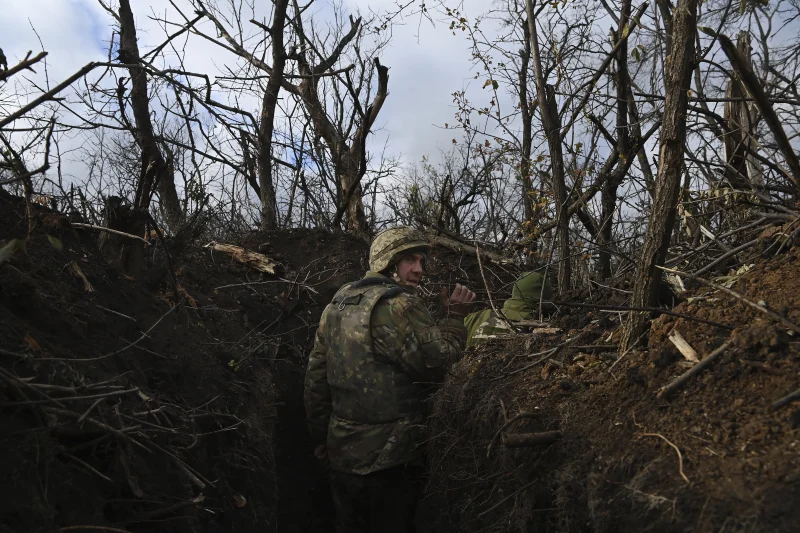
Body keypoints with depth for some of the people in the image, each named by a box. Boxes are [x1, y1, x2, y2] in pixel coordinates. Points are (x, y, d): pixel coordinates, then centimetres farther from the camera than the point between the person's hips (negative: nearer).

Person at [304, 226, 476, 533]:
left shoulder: (338, 304, 9)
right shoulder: (396, 305, -17)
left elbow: (316, 377, 11)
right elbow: (437, 363, -20)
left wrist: (322, 438, 18)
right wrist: (455, 318, -6)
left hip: (342, 452, 8)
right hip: (388, 455, -8)